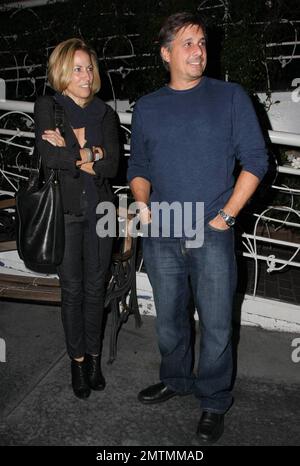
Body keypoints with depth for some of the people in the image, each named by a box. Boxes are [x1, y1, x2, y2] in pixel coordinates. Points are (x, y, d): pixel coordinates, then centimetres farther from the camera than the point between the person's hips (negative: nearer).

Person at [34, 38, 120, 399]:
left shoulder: (105, 114, 7)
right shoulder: (47, 107, -1)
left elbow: (112, 166, -6)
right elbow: (49, 157, -16)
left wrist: (70, 152, -10)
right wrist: (88, 155, -10)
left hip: (99, 209, 3)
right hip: (65, 210, -2)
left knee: (95, 287, 9)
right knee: (72, 289, 6)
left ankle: (94, 356, 26)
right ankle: (77, 360, 22)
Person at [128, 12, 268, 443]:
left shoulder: (230, 97, 2)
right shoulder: (147, 107, 11)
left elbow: (255, 159, -2)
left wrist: (226, 216, -9)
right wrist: (141, 201, -3)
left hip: (212, 235, -3)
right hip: (161, 234, 3)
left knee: (216, 324, 5)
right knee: (169, 318, 16)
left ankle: (214, 402, 27)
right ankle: (176, 380, 40)